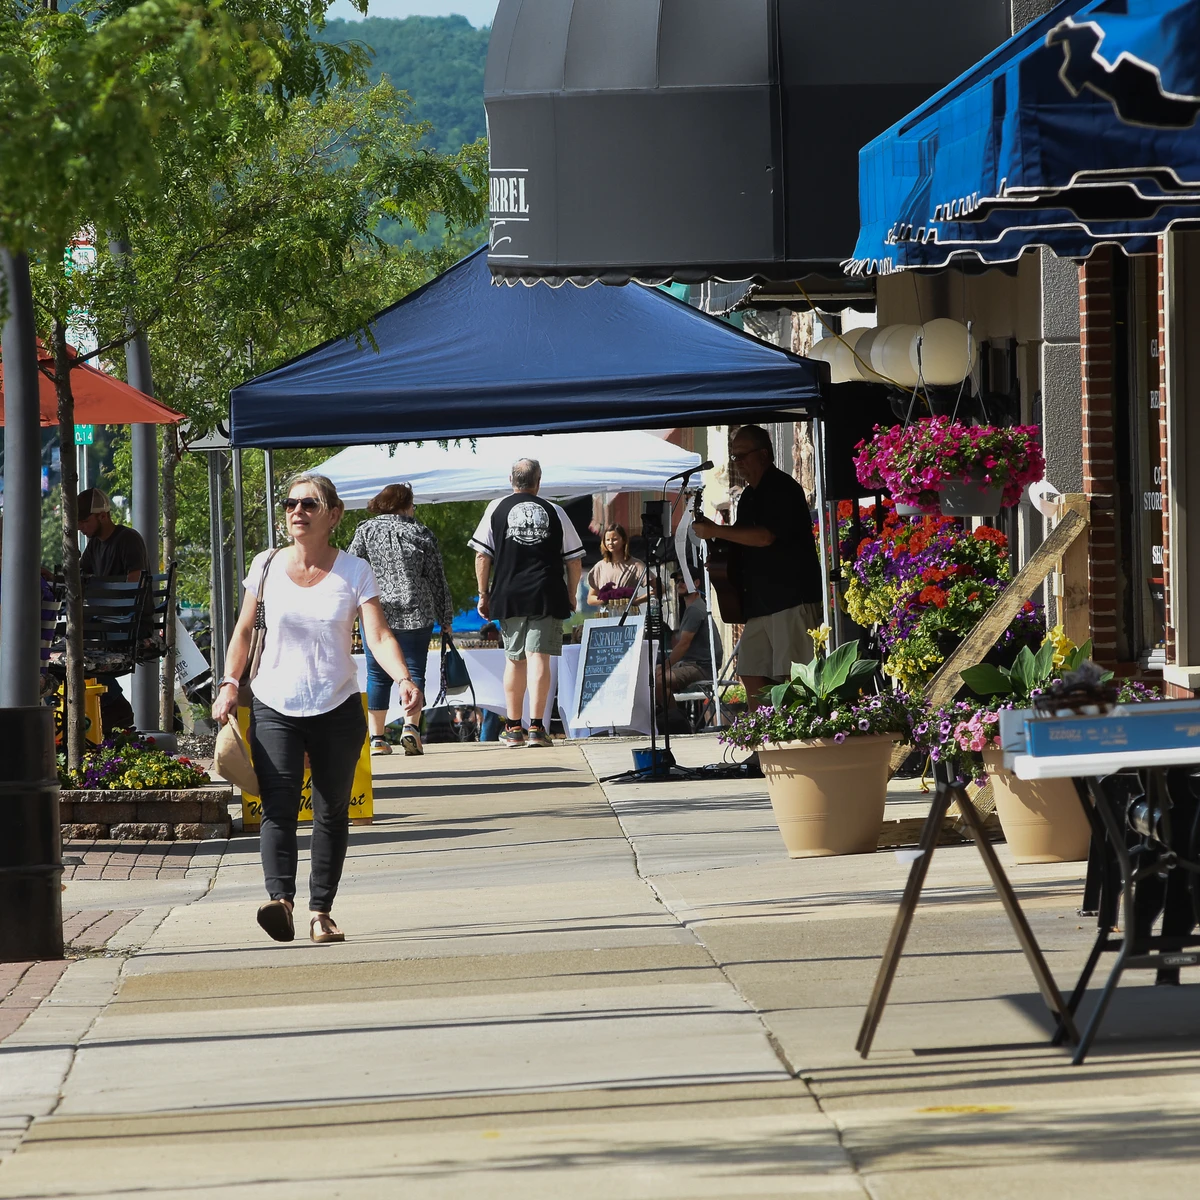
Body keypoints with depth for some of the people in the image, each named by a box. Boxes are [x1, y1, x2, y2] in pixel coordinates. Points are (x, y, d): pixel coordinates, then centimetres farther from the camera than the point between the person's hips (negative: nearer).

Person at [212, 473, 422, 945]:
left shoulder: (354, 572, -2)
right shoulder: (266, 566, 3)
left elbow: (378, 634, -11)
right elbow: (244, 630, 13)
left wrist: (403, 678, -28)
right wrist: (229, 685, 1)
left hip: (337, 710, 0)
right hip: (274, 708, 0)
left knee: (332, 813, 5)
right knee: (279, 805, -17)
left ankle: (321, 911, 13)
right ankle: (280, 898, -31)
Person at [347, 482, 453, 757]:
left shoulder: (366, 531, 3)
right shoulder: (422, 535, 4)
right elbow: (437, 580, 6)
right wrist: (445, 619, 14)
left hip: (375, 612, 1)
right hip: (416, 615, -1)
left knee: (377, 675, 5)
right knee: (414, 672, 2)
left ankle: (376, 738, 2)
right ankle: (411, 726, -16)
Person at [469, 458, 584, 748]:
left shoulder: (496, 509, 5)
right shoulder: (555, 513, 6)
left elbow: (482, 555, 3)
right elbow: (574, 561, 8)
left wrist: (483, 593, 10)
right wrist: (571, 595, 20)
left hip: (509, 595, 1)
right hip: (547, 596, -1)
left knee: (514, 658, 11)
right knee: (539, 657, -5)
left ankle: (513, 728, 15)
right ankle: (536, 726, -13)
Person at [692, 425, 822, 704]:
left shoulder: (782, 489, -9)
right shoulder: (749, 495, 21)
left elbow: (764, 537, -21)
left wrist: (715, 531, -14)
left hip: (791, 597, -10)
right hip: (760, 602, 10)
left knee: (792, 678, -13)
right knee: (751, 676, 6)